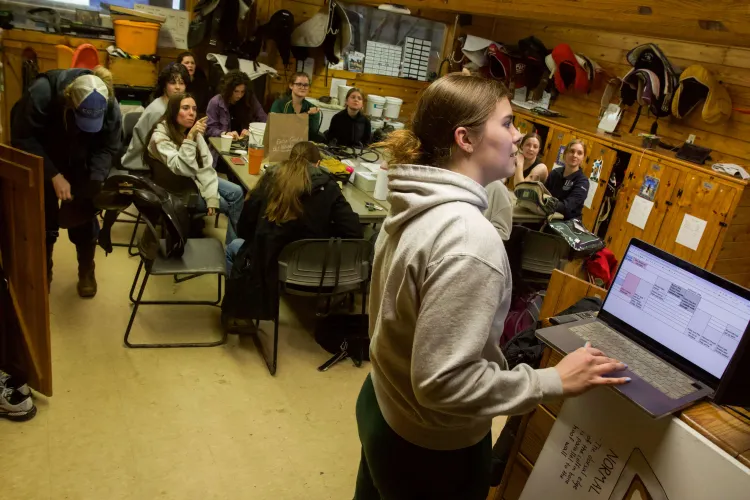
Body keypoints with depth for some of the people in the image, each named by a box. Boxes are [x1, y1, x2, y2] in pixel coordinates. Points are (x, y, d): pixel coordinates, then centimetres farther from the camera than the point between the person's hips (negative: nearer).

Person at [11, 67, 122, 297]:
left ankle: (86, 272, 23)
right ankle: (42, 273, 24)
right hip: (42, 162, -2)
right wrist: (54, 175, -32)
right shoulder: (42, 92, -34)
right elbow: (23, 138, -26)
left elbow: (108, 147, -15)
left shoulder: (110, 106, -25)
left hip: (79, 164, 2)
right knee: (44, 221, 1)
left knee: (85, 218, 1)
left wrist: (96, 180, -30)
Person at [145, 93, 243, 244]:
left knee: (236, 193, -11)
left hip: (197, 179, 6)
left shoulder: (193, 131, -4)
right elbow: (182, 170, -32)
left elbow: (205, 166, -8)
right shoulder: (160, 136, -23)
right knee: (228, 204, -12)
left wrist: (211, 195, -19)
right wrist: (190, 138, -39)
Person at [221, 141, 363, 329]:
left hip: (270, 265, -1)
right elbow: (354, 233, -11)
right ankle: (237, 311, 44)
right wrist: (322, 237, 9)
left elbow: (244, 228, 1)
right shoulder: (327, 186, -3)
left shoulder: (272, 178, -2)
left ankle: (236, 313, 44)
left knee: (234, 247, 33)